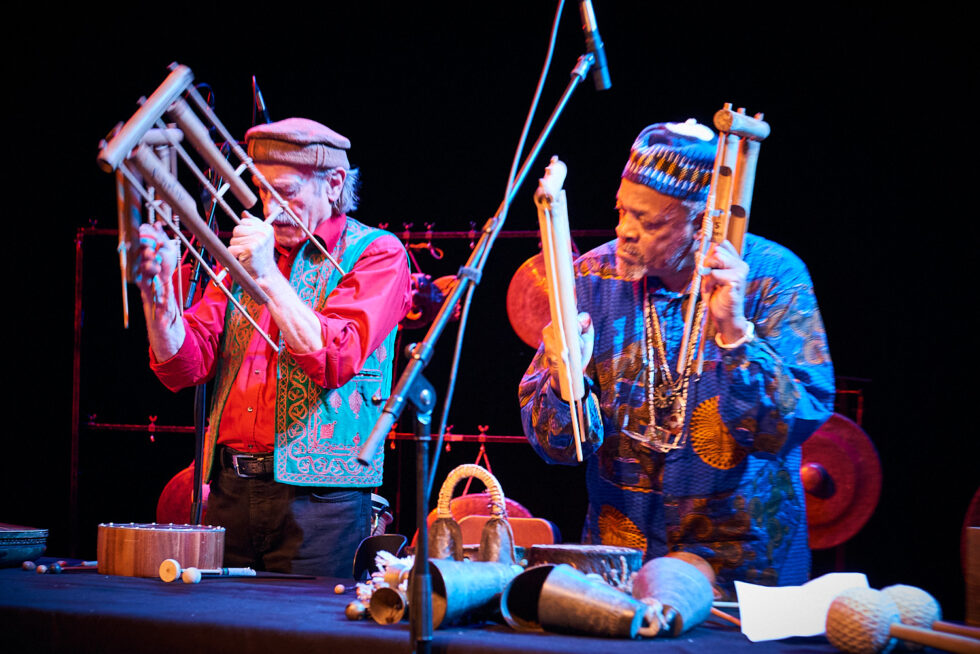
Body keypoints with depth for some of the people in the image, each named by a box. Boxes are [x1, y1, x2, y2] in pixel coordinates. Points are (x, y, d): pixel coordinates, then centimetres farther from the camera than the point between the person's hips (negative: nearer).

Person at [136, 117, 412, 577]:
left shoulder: (376, 254, 1)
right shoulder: (245, 254, 16)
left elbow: (335, 360, -14)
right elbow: (184, 366, 7)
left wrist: (268, 277, -17)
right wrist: (158, 292, -10)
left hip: (318, 493, -5)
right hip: (229, 493, 5)